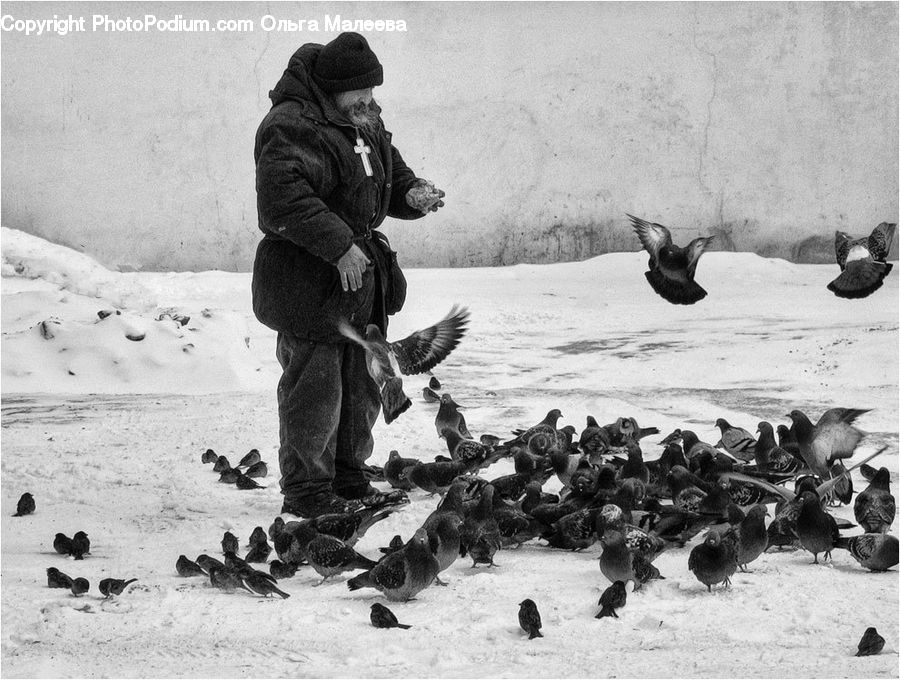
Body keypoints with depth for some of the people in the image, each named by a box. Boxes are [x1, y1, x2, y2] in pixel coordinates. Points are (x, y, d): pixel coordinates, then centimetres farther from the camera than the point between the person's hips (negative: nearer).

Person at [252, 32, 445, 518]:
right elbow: (281, 198, -30)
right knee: (315, 387, -4)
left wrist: (413, 194, 2)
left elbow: (392, 178, 25)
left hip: (362, 276, 9)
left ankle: (349, 480, 29)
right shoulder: (294, 127, -18)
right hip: (307, 279, -9)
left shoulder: (365, 123, 12)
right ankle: (306, 493, 7)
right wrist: (339, 245, -30)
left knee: (362, 386, 16)